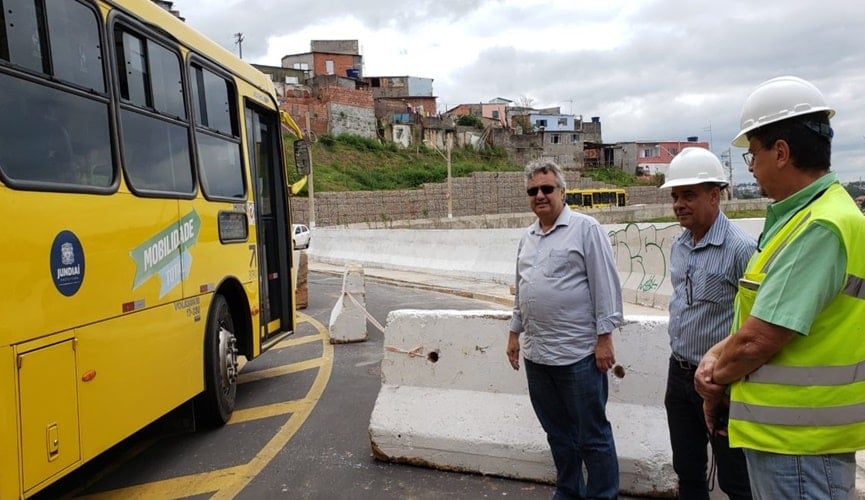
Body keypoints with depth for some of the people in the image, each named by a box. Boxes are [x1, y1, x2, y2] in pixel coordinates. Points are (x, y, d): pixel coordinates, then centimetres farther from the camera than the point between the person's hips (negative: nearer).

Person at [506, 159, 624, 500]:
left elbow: (605, 286, -10)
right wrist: (515, 332, 19)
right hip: (537, 355, 7)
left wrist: (604, 337, -13)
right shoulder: (527, 238, 13)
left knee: (593, 435, 5)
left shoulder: (585, 229, -6)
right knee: (558, 432, 19)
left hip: (579, 354, -7)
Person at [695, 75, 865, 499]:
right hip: (777, 431, 9)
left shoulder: (821, 228, -22)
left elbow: (758, 340, -25)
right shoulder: (800, 217, 10)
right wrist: (716, 356, -3)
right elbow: (755, 317, 13)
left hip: (798, 441, -9)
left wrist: (715, 383, -7)